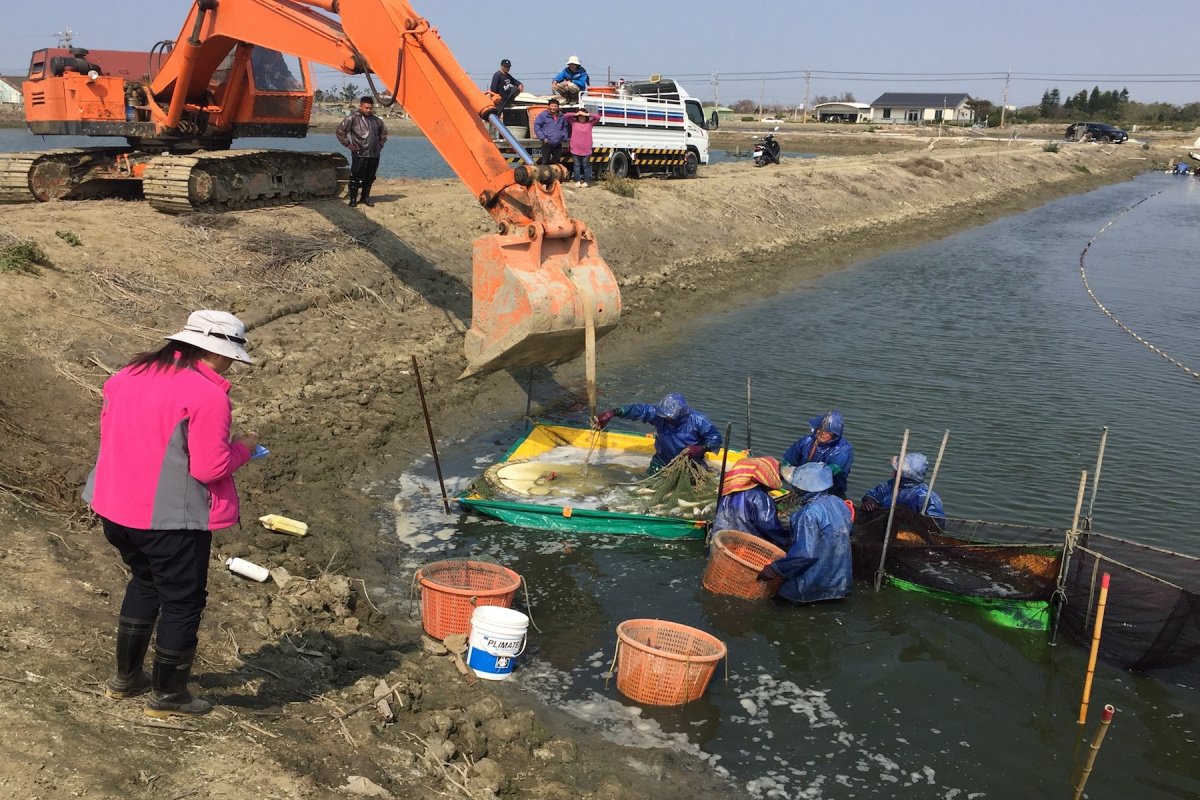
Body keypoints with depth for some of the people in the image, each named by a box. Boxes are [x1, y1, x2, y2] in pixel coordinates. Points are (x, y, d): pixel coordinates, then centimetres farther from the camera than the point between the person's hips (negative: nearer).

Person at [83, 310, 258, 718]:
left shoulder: (130, 374, 5)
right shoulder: (207, 394, -19)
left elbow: (111, 434, 13)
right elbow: (209, 467, -19)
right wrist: (243, 447, -2)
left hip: (116, 507, 8)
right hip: (171, 517, -8)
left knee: (145, 582, 28)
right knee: (183, 601, 10)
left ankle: (126, 677, 36)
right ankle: (167, 695, 22)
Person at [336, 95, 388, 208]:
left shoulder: (375, 120, 12)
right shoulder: (353, 118, -6)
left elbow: (384, 132, 30)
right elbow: (340, 131, -6)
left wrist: (380, 144, 20)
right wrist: (348, 145, -6)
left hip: (374, 155, 6)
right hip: (359, 155, -5)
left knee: (370, 178, 11)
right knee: (356, 178, -4)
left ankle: (366, 198, 22)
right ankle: (353, 199, 3)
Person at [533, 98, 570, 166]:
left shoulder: (562, 117, 7)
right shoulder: (543, 115, -6)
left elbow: (565, 128, 19)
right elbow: (536, 126, -4)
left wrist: (564, 138, 7)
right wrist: (542, 137, -10)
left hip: (558, 145, 4)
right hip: (547, 144, -4)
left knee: (556, 162, 14)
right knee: (545, 162, -2)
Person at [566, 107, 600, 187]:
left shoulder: (590, 123, 3)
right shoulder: (573, 123, 4)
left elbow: (598, 117, -3)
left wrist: (587, 114, -10)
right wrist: (575, 114, -7)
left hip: (586, 150, -1)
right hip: (575, 150, 1)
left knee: (586, 166, 7)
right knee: (577, 165, 8)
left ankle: (585, 181, 14)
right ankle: (578, 181, 15)